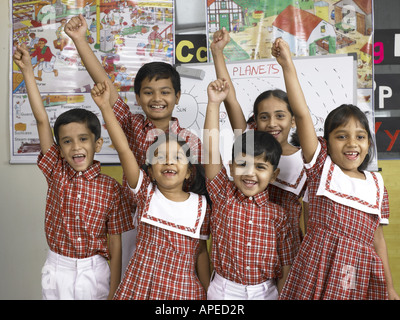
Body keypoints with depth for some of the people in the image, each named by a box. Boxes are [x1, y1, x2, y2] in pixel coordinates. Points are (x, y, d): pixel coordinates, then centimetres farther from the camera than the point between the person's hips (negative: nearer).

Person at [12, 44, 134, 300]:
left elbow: (115, 242, -7)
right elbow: (42, 119, -12)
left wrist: (114, 290, -6)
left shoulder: (111, 188, -11)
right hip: (57, 270, 2)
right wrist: (27, 70, -14)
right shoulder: (56, 171, -7)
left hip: (94, 272, -1)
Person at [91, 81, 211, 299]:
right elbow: (123, 150, -18)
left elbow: (201, 252, 4)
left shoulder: (201, 205, -5)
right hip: (141, 287, 0)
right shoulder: (146, 192, -7)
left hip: (184, 289, 0)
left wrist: (208, 292, 7)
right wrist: (105, 107, -25)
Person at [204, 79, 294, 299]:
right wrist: (214, 103, -22)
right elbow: (211, 150, -19)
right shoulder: (223, 196, -9)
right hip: (224, 291, 0)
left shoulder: (277, 214, -7)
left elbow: (285, 266, -1)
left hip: (265, 292, 0)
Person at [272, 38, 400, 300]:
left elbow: (377, 235, 14)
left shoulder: (376, 184, 9)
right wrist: (288, 65, -18)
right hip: (319, 272, -3)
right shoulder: (322, 168, -3)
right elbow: (302, 114, -13)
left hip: (363, 277, 4)